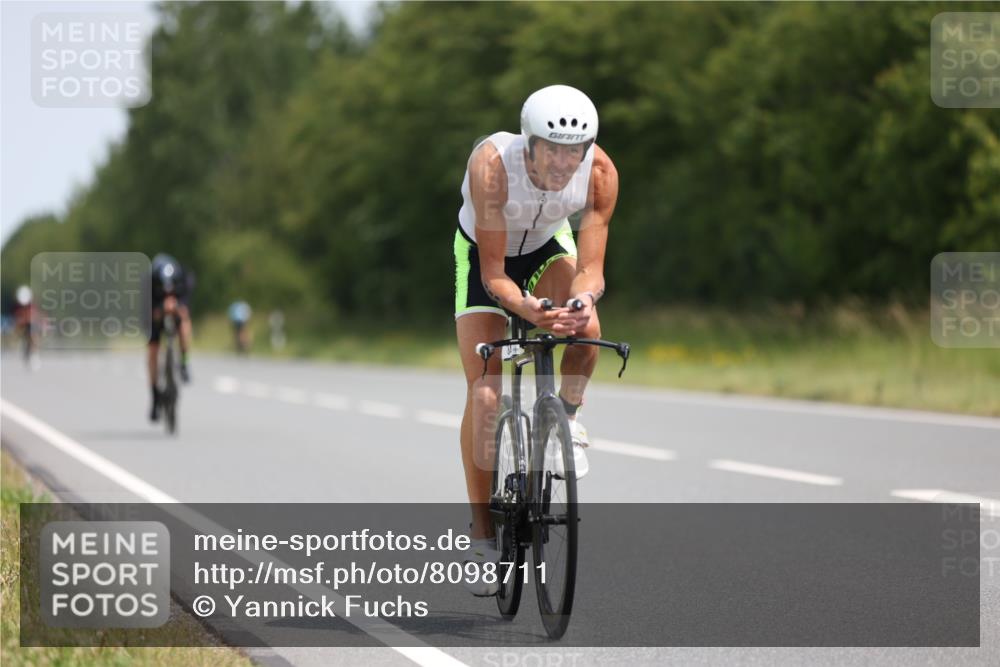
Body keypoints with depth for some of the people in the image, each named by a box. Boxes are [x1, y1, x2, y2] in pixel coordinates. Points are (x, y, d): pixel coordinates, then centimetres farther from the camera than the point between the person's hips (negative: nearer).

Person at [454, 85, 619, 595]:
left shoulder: (600, 172, -31)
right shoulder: (492, 164, -38)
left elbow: (590, 269, -27)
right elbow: (493, 273, -33)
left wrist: (583, 298, -50)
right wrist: (524, 307, -53)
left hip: (547, 247, 2)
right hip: (485, 254, -2)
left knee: (587, 329, -31)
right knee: (484, 395, -10)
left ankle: (567, 417, 0)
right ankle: (482, 535, 2)